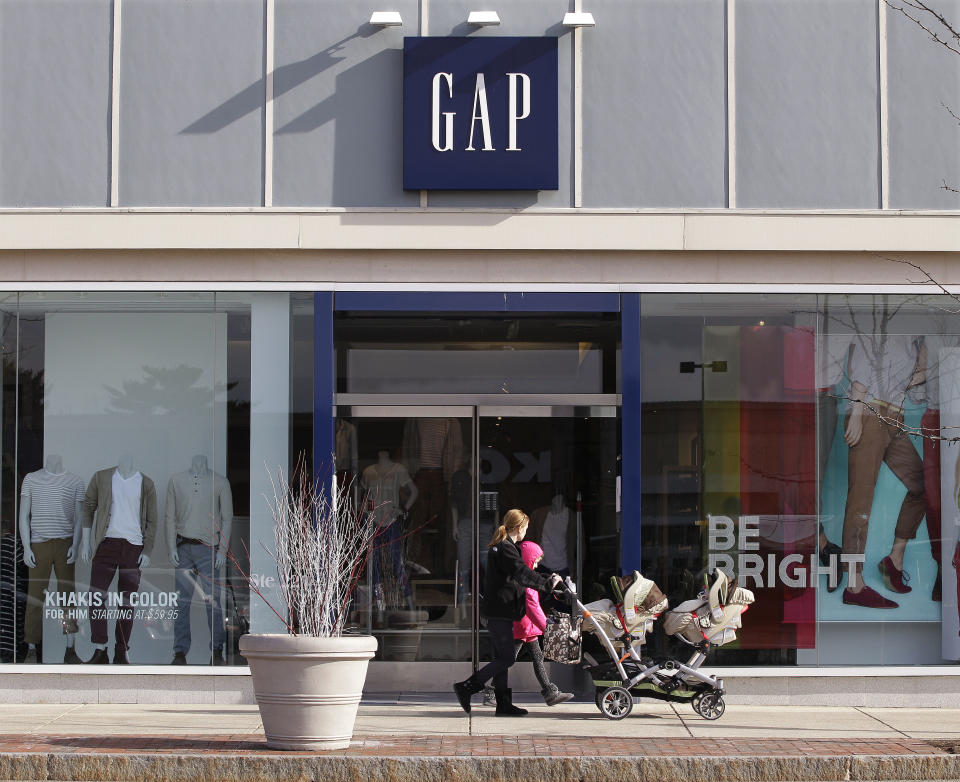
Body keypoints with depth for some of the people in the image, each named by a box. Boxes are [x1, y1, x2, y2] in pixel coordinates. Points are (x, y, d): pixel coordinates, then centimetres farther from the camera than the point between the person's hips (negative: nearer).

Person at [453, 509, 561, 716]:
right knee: (507, 658, -7)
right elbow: (523, 574, -23)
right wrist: (548, 584, -13)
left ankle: (504, 704, 13)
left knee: (501, 657, 11)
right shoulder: (506, 549, -15)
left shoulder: (500, 546, 17)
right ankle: (466, 687, -6)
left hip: (498, 611, 11)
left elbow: (520, 572, 26)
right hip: (500, 611, -11)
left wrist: (546, 578, 22)